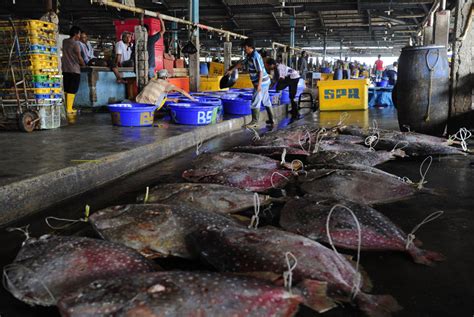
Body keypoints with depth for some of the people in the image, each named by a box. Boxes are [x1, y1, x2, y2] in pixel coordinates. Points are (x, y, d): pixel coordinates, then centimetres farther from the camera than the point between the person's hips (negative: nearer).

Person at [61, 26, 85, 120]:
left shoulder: (64, 41, 7)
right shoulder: (76, 43, -12)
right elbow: (79, 57, -8)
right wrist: (83, 64, 7)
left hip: (65, 69, 7)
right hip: (74, 69, -7)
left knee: (66, 90, 12)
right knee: (72, 91, -3)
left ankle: (66, 108, 17)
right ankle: (69, 110, -4)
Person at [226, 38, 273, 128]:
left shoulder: (255, 57, -20)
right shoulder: (249, 56, 10)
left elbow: (260, 71, -23)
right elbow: (241, 63, 25)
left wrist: (259, 84, -26)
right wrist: (231, 70, 28)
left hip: (261, 82, -10)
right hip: (265, 82, 10)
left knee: (255, 101, -5)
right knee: (266, 101, 14)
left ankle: (254, 122, 0)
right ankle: (271, 120, 21)